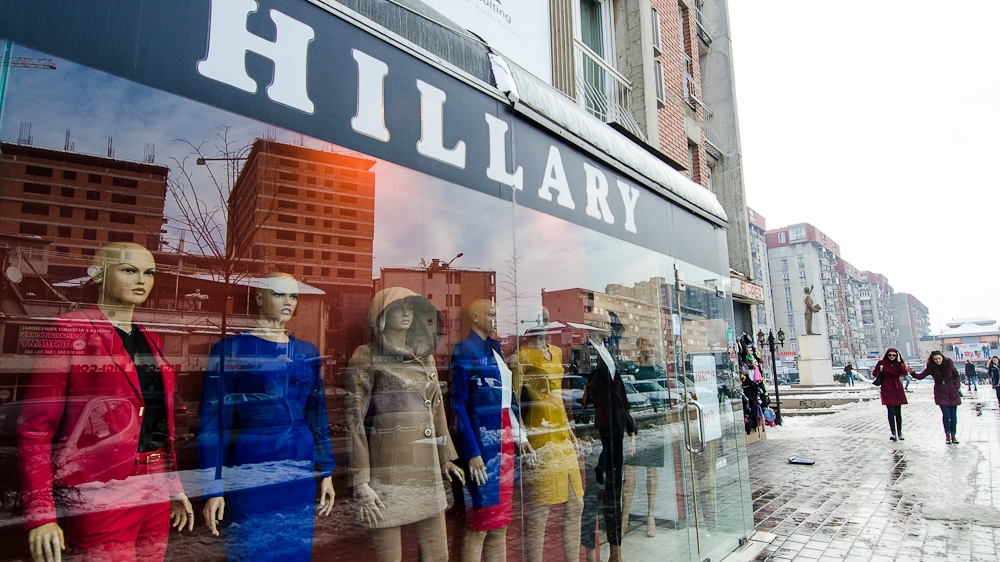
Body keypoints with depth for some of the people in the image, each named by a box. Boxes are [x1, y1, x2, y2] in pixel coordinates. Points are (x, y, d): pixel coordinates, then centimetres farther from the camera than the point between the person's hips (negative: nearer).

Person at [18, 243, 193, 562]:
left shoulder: (150, 340, 12)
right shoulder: (73, 331, -7)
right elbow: (35, 427, -10)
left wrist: (174, 487, 15)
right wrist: (40, 514, -15)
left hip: (155, 493, 6)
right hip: (100, 496, -6)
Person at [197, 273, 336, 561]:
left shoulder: (307, 352, 8)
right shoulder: (230, 350, -5)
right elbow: (213, 420, -6)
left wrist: (326, 472, 11)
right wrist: (212, 488, -9)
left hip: (300, 474, 4)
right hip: (248, 476, -4)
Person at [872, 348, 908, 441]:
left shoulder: (899, 363, 5)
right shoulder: (882, 362, -1)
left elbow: (905, 373, -13)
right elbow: (874, 373, 7)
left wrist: (899, 362, -15)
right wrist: (880, 371, -13)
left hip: (897, 390, 2)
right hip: (887, 390, -2)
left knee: (898, 412, 8)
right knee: (891, 411, -8)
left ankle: (900, 433, 18)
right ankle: (893, 433, -5)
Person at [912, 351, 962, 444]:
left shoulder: (949, 364, -6)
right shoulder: (931, 367, -7)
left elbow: (957, 376, 8)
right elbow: (921, 376, -5)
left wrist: (957, 386, -4)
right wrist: (913, 373, -24)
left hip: (953, 394, 1)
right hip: (941, 394, -1)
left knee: (953, 415, 5)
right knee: (946, 414, -7)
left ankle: (953, 434, 20)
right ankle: (947, 435, 7)